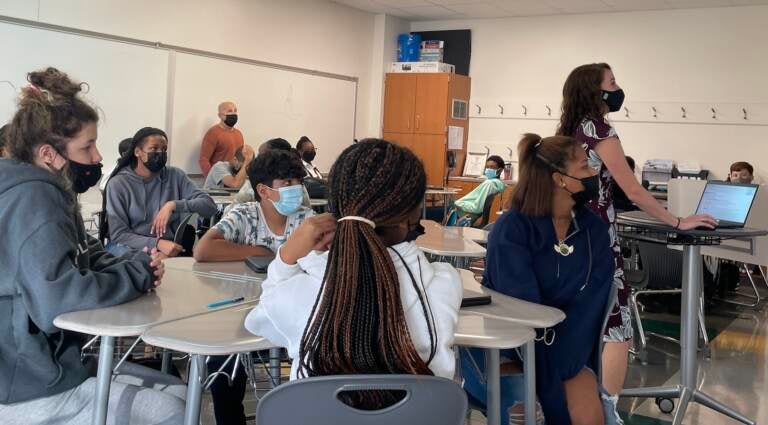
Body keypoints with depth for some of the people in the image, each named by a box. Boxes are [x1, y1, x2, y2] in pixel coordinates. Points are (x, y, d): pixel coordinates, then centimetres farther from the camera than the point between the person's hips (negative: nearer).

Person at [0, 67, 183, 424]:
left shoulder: (50, 193, 10)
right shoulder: (33, 198, -22)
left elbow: (87, 259, 12)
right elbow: (59, 297, -33)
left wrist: (137, 266, -10)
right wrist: (137, 272, -18)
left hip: (47, 360, 10)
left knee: (177, 390, 13)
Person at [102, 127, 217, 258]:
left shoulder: (175, 176, 2)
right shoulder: (118, 183, -5)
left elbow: (209, 206, -7)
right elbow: (118, 234, -11)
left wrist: (174, 205, -24)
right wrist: (158, 243, -27)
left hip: (169, 245, 3)